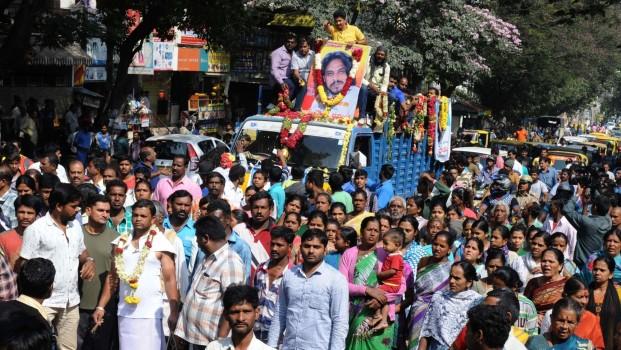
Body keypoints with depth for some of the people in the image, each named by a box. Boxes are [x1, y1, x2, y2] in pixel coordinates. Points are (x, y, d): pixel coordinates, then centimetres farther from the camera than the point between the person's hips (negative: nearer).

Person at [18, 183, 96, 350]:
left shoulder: (76, 226, 9)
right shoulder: (36, 229, -9)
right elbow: (23, 264, -7)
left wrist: (89, 261, 0)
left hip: (71, 300, 6)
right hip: (45, 301, -6)